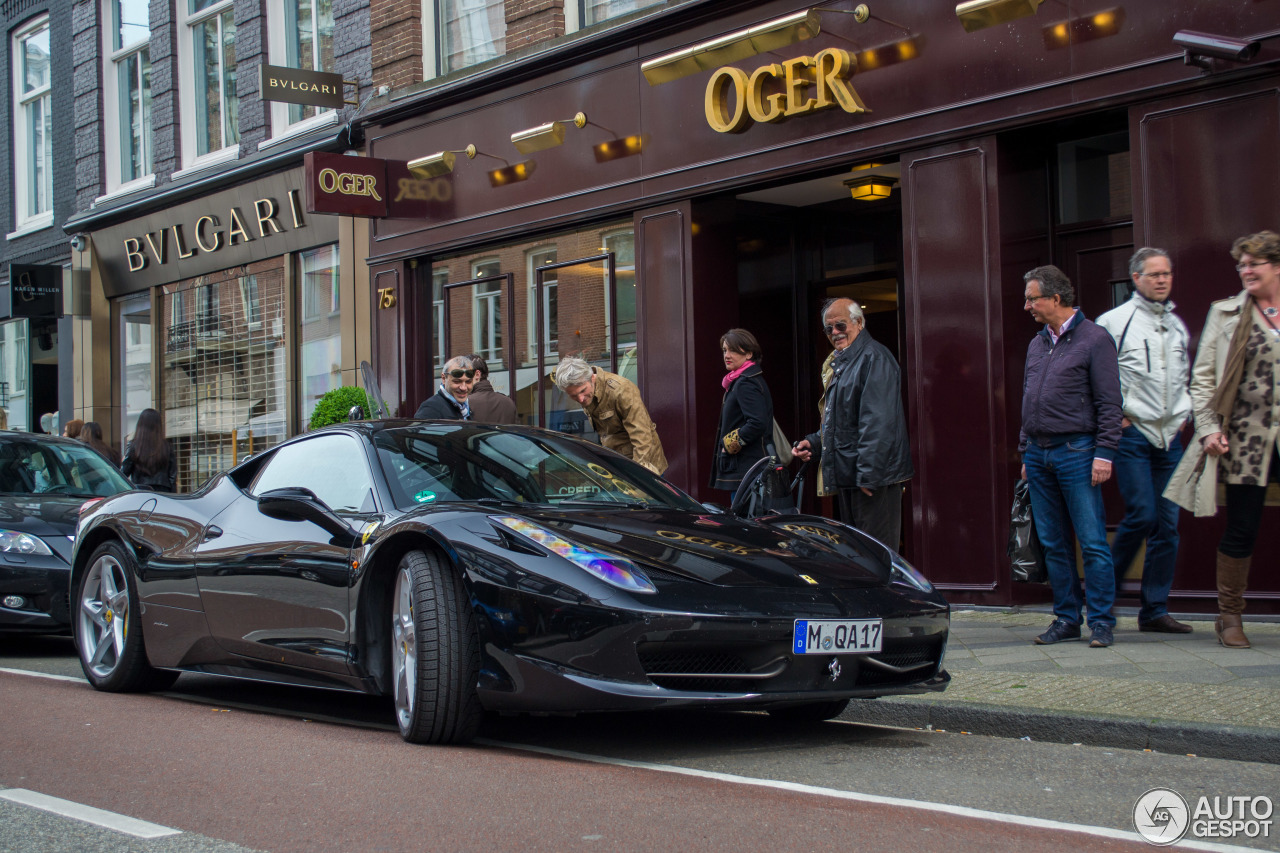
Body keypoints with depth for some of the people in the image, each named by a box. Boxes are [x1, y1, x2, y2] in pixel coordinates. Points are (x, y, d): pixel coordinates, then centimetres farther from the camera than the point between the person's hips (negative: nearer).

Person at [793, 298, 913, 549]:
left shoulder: (873, 357, -12)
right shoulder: (842, 363, 20)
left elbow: (878, 423, -20)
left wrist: (868, 474, -24)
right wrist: (814, 443, 13)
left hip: (873, 475, -10)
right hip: (847, 477, 10)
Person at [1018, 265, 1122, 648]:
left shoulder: (1094, 339, -4)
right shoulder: (1037, 343, 16)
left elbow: (1109, 402, -8)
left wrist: (1104, 453, -14)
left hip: (1076, 452, -7)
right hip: (1039, 454, 7)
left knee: (1092, 541, -6)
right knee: (1053, 543, 8)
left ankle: (1101, 622, 0)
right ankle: (1066, 619, 15)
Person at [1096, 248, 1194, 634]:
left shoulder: (1178, 325, 15)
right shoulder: (1114, 321, -4)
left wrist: (1184, 412, 13)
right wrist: (1113, 414, -8)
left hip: (1170, 435, 6)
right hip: (1132, 432, -6)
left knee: (1167, 524, 3)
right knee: (1142, 515, -14)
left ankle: (1155, 610, 10)